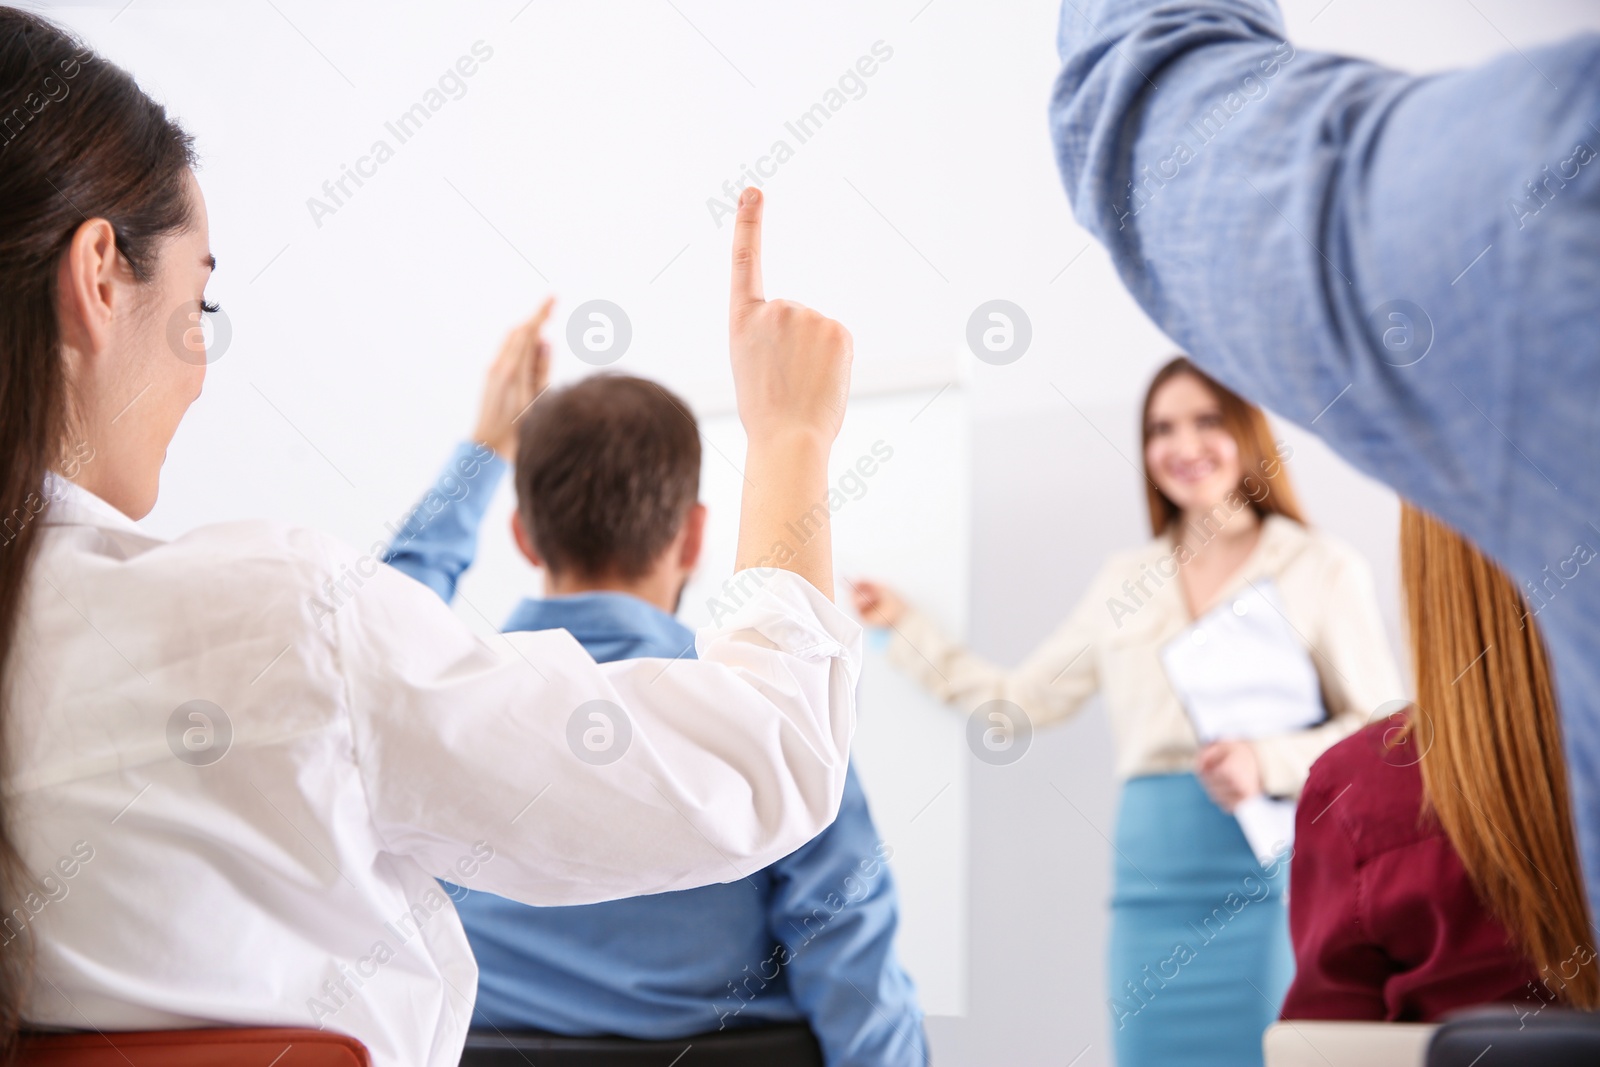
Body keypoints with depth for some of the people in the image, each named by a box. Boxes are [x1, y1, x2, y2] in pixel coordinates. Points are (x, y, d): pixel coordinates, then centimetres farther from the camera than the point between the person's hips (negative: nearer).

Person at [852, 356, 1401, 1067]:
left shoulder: (1323, 570, 3)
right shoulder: (1123, 582, 15)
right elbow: (1022, 700, 20)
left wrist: (1269, 762, -14)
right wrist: (905, 627, 21)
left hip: (1275, 880, -4)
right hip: (1152, 882, 4)